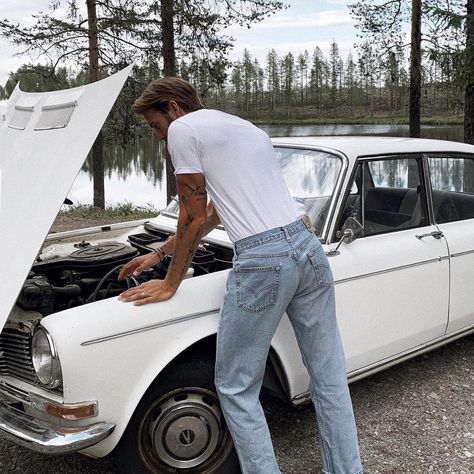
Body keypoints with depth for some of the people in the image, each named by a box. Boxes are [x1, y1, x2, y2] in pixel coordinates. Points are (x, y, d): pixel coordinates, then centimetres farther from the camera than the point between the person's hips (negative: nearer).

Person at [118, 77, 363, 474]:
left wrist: (171, 284, 14)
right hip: (309, 247, 9)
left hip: (263, 261, -8)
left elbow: (193, 219, 2)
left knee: (236, 389, 8)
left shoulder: (183, 129, 1)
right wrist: (158, 255, 37)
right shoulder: (247, 129, 27)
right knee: (330, 378, 16)